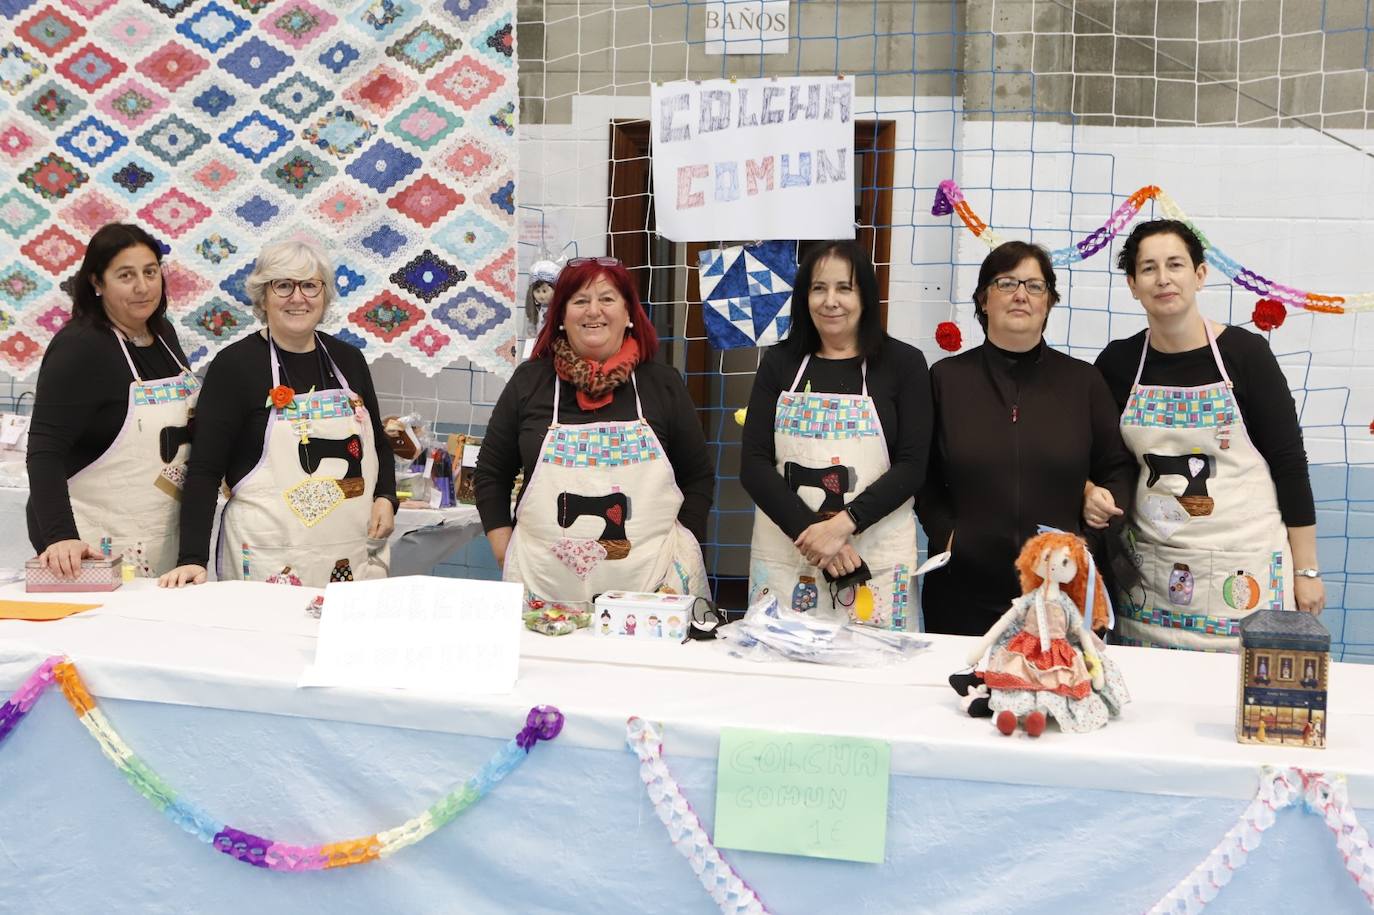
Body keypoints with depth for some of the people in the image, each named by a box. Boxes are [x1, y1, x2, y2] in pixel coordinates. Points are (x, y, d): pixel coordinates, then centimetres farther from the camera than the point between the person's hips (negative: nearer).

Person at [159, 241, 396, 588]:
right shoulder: (235, 364, -4)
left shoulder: (348, 359, 9)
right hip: (269, 560, -4)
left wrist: (385, 498, 3)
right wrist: (192, 558, -17)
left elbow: (378, 443, 22)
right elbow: (205, 470, -7)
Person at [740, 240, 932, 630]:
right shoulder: (780, 363, 7)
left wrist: (842, 525, -17)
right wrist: (809, 529, -13)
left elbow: (911, 466, -5)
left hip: (876, 559, -2)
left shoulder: (903, 364, 1)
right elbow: (753, 463, 0)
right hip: (783, 553, 2)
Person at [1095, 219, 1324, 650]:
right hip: (1151, 567, 3)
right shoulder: (1118, 362, 3)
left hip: (1242, 567, -2)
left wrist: (1305, 570, -2)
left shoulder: (1244, 352, -5)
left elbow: (1290, 462, -3)